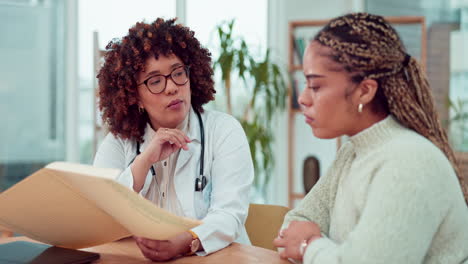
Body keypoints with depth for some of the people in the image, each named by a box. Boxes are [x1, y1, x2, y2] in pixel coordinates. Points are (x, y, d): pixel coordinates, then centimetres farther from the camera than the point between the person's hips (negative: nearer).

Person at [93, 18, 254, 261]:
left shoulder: (224, 130, -2)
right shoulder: (119, 142, 4)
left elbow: (229, 214, -14)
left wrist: (184, 243, -32)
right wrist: (144, 161, -15)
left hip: (214, 258, -1)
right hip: (137, 258, 1)